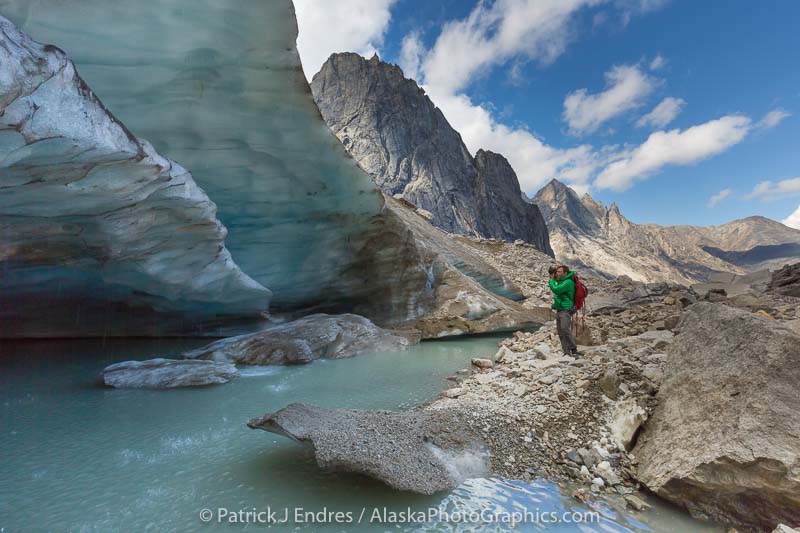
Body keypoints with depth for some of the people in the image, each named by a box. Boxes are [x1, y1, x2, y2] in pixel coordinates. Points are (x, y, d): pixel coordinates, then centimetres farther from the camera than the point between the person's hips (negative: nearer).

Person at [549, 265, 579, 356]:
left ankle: (574, 350, -13)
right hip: (559, 310, 10)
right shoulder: (561, 281, 14)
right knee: (560, 332, 6)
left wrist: (552, 279, -8)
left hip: (566, 310, -10)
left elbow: (556, 290, -24)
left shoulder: (568, 282, -14)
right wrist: (553, 276, 15)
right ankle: (566, 352, 10)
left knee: (565, 330, -20)